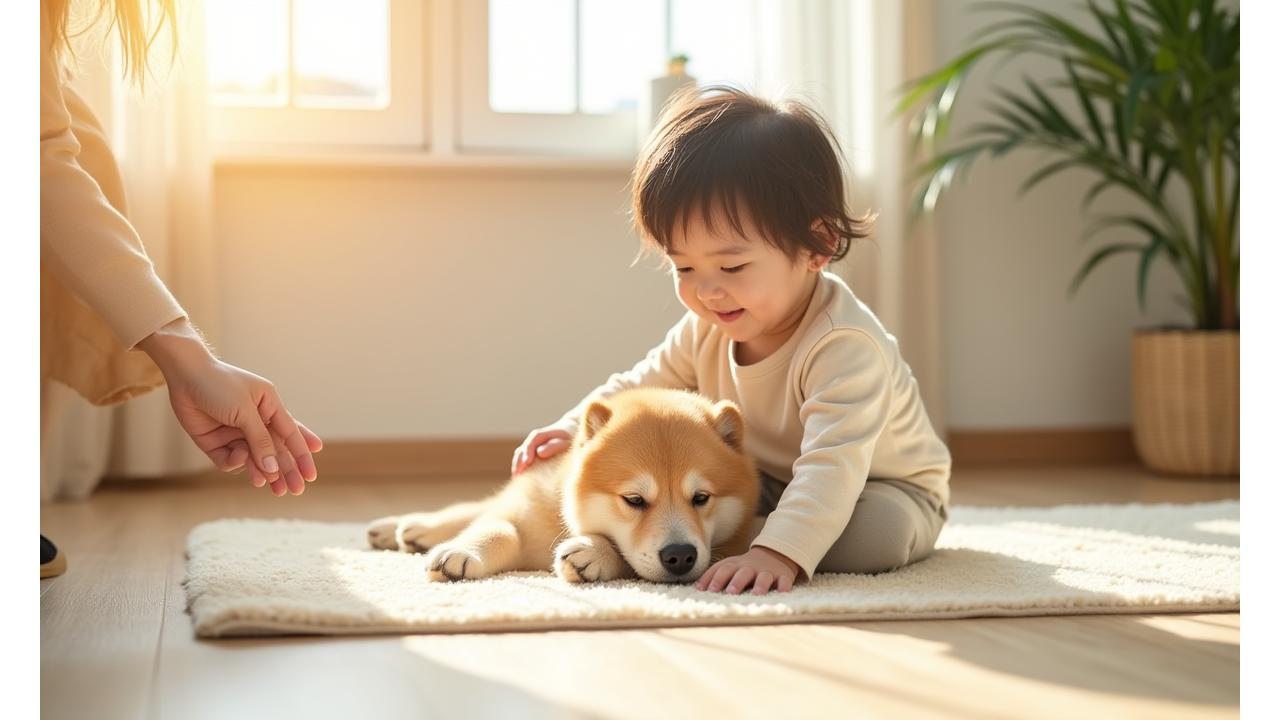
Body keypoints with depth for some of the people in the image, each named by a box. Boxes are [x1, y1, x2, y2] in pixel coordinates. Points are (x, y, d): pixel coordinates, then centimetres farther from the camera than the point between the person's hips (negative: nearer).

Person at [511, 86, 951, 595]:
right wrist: (574, 430, -13)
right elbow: (644, 387, 4)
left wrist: (777, 551, -60)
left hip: (879, 490, -6)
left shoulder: (845, 346, -37)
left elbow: (832, 466, -47)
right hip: (769, 485, 6)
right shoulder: (708, 328, -12)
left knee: (876, 533, -38)